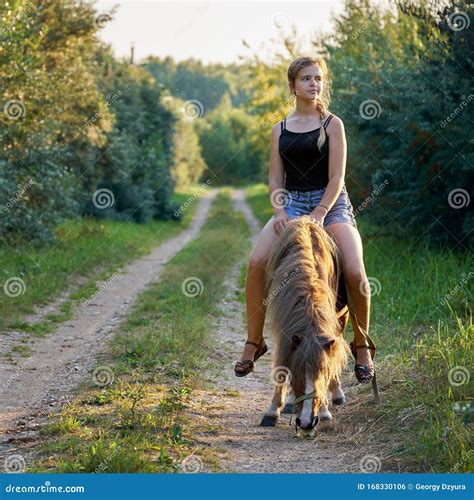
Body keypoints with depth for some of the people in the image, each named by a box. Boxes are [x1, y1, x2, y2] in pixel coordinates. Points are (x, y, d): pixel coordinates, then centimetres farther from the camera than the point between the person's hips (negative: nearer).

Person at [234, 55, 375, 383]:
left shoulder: (332, 124, 3)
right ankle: (254, 342, -7)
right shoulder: (280, 130, 12)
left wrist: (319, 215, -17)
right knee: (257, 263, -22)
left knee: (355, 273, -23)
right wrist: (280, 212, -11)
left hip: (331, 203, -2)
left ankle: (362, 345, -1)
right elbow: (275, 178, 8)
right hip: (292, 203, 3)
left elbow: (337, 176, -5)